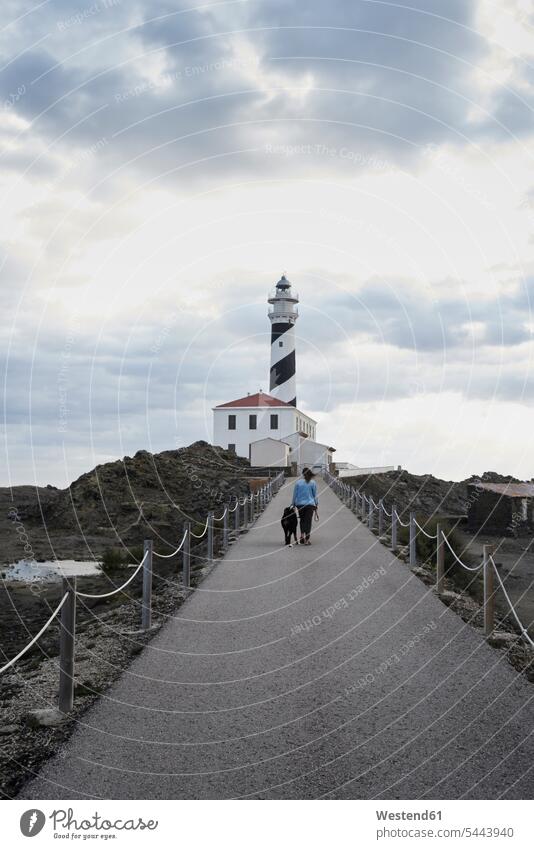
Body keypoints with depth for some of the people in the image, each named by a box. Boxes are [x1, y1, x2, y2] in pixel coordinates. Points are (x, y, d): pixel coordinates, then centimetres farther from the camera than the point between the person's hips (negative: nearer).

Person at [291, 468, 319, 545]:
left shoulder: (298, 482, -1)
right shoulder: (313, 483, -2)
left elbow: (295, 494, 4)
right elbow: (315, 495, 3)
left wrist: (293, 504, 13)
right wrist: (316, 504, 14)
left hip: (300, 504, 1)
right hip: (310, 504, -1)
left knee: (302, 520, 17)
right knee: (308, 521, 0)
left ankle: (302, 536, 10)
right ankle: (307, 539, -3)